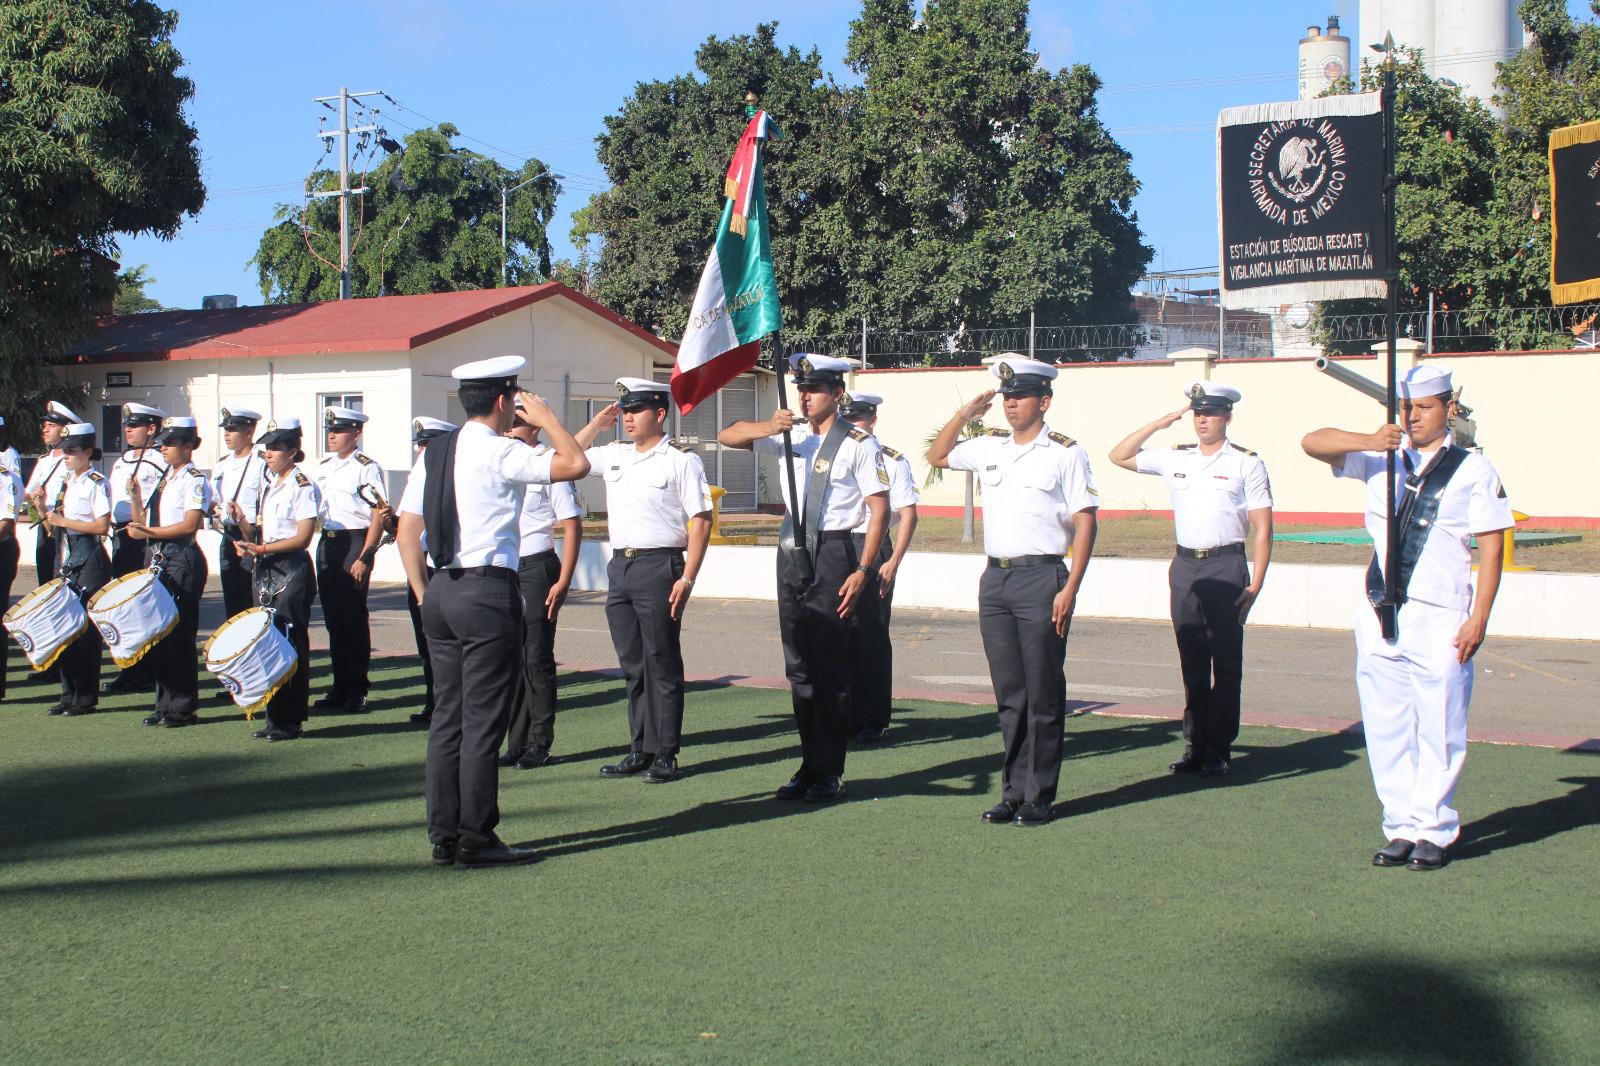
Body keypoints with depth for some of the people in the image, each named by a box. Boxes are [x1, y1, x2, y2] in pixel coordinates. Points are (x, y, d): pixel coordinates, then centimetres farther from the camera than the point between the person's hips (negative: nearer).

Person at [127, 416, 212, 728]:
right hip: (158, 558, 8)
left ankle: (183, 708, 3)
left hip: (183, 558, -8)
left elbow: (189, 525, -17)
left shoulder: (195, 480, -7)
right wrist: (136, 495, 6)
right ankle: (165, 704, 18)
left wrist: (151, 532, -17)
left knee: (180, 633, -5)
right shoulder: (161, 480, 17)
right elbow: (141, 524, 18)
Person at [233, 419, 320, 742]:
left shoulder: (303, 487, -7)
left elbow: (303, 537, -15)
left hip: (292, 570, -8)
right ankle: (274, 717, 14)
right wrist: (241, 521, -2)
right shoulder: (266, 488, 16)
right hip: (264, 570, 8)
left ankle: (290, 721, 0)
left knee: (291, 644, -5)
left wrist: (263, 548, -21)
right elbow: (258, 536, 18)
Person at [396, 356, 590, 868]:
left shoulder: (435, 452, 11)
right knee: (483, 720, -2)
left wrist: (424, 594, 15)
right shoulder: (500, 452, -11)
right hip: (488, 592, -8)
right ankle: (475, 840, 3)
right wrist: (546, 418, 1)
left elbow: (407, 530, 11)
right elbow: (576, 463, -15)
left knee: (447, 716, 11)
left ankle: (444, 836, 16)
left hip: (441, 592, 8)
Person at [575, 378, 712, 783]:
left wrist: (687, 577, -16)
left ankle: (664, 754, 5)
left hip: (659, 566, -7)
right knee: (632, 665, 11)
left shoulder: (681, 459, -6)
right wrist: (597, 423, 16)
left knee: (662, 664, -1)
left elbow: (701, 520, -9)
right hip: (619, 565, 7)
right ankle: (640, 749, 18)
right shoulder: (614, 455, 13)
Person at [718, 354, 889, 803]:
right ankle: (809, 764, 18)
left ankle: (828, 772, 6)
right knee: (799, 666, 10)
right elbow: (727, 436, 12)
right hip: (792, 552, 6)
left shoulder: (857, 443, -5)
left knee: (828, 666, -3)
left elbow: (879, 507, -8)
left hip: (832, 553, -6)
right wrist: (769, 427, -8)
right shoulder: (792, 437, 12)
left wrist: (863, 569, -15)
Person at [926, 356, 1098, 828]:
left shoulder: (1064, 452, -4)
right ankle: (1013, 792, 16)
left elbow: (1085, 523, -6)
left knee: (1042, 695, 1)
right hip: (995, 579, 5)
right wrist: (964, 415, 14)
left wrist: (1070, 590, -14)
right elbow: (937, 456, 28)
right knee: (1009, 695, 9)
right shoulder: (990, 447, 12)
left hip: (1041, 579, -5)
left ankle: (1039, 797, 9)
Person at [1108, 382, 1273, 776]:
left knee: (1225, 662, 1)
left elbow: (1262, 529, -3)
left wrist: (1255, 585, -10)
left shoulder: (1247, 463, -1)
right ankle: (1194, 746, 12)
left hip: (1227, 567, -4)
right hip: (1184, 566, 4)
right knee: (1192, 663, 7)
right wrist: (1161, 423, 5)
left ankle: (1219, 749, 7)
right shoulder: (1175, 458, 10)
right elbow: (1119, 456, 14)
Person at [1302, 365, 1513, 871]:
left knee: (1439, 730, -2)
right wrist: (1367, 441, -16)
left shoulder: (1473, 469, 1)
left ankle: (1433, 831, 9)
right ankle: (1400, 828, 14)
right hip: (1382, 616, 4)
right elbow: (1313, 443, 2)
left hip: (1441, 620, -4)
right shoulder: (1381, 457, 10)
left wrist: (1479, 617, -9)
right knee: (1385, 729, 6)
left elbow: (1491, 548, -1)